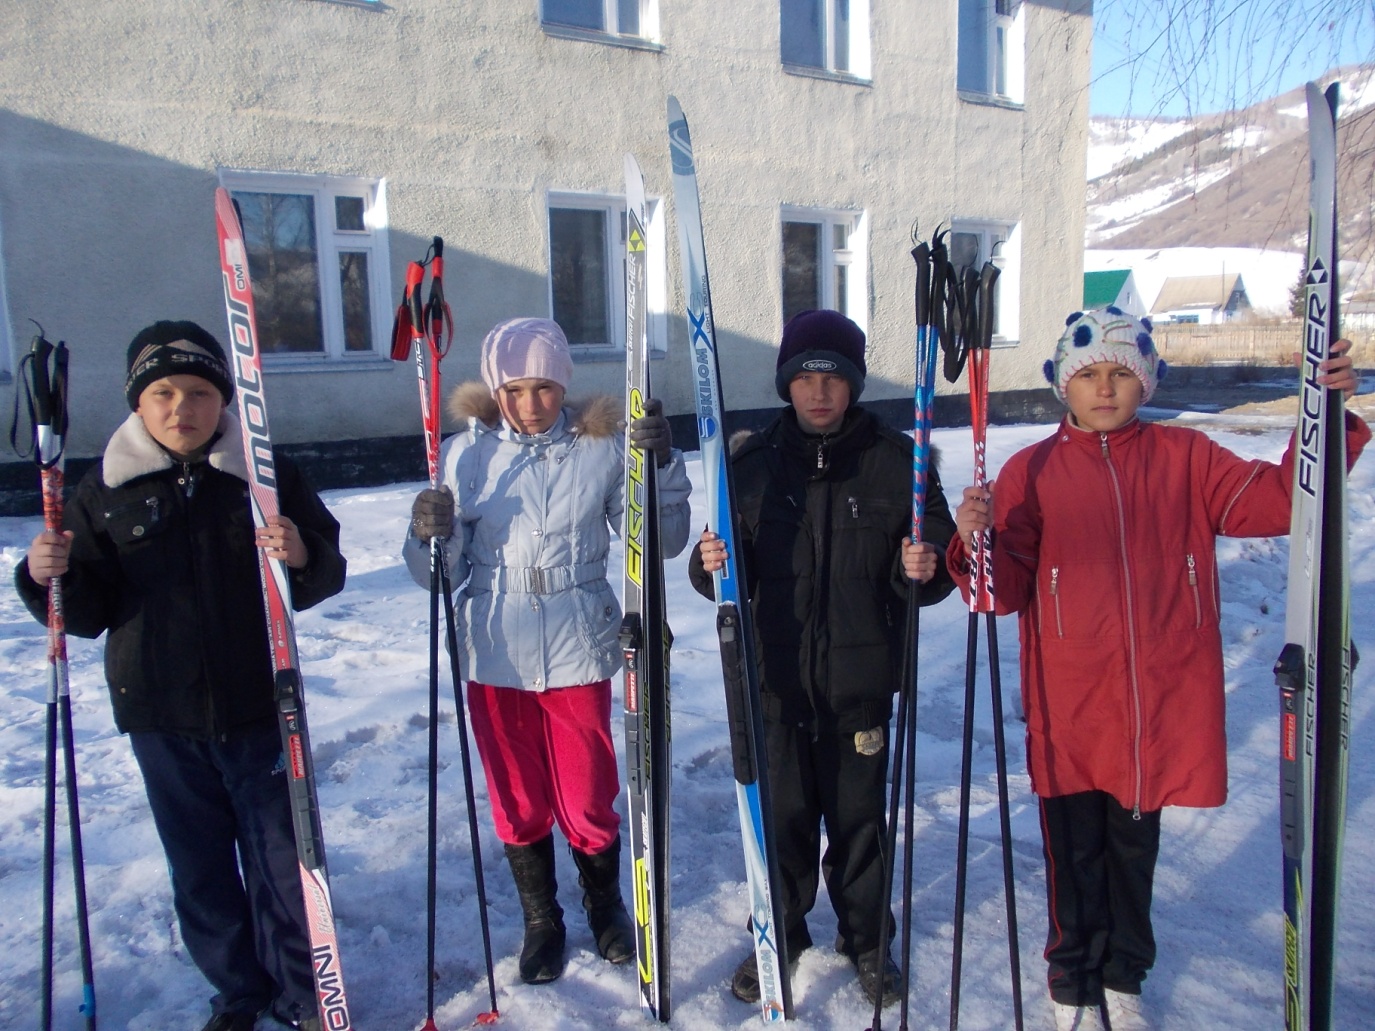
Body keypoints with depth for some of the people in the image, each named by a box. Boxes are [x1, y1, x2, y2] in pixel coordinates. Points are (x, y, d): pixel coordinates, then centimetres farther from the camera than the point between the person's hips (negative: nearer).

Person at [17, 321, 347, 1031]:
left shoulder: (267, 473, -2)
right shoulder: (105, 489, 1)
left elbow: (326, 574, 0)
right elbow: (90, 612, 3)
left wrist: (303, 557, -22)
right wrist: (48, 577, -17)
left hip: (260, 707, -1)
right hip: (161, 718, 2)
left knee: (281, 855, 8)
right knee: (199, 866, 15)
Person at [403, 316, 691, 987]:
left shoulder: (601, 447, -3)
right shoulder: (466, 453, -1)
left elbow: (659, 542, -4)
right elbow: (442, 572, 1)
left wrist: (662, 465, -18)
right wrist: (430, 535, -20)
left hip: (578, 653, -1)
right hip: (495, 656, 1)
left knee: (588, 803, 9)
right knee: (518, 805, 15)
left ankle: (605, 905, 40)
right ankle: (541, 921, 40)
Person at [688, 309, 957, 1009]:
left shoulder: (894, 460, -2)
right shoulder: (753, 462, 1)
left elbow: (935, 554, 2)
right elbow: (737, 575, 5)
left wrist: (923, 568, -20)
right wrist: (711, 564, -17)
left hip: (860, 680, -1)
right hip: (776, 680, 1)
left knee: (859, 816, 13)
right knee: (782, 814, 12)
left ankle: (866, 938, 37)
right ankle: (781, 933, 36)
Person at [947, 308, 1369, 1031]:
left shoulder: (1185, 458, 3)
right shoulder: (1031, 471, -2)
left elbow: (1279, 500, -7)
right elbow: (1007, 591, -6)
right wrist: (978, 543, -26)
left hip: (1160, 706, 2)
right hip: (1070, 710, -1)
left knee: (1134, 848, 19)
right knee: (1074, 853, 13)